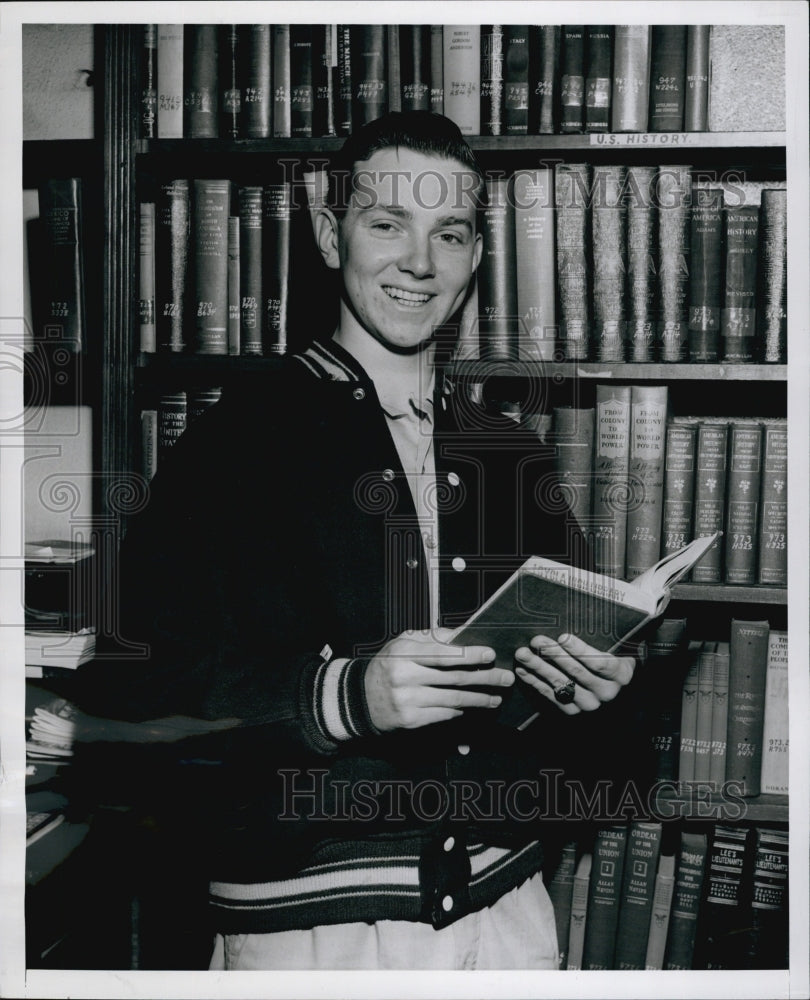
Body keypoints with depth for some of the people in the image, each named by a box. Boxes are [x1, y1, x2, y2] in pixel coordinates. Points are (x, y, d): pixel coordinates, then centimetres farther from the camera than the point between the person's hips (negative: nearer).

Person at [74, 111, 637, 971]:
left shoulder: (510, 455, 9)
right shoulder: (240, 439, -7)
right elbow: (136, 687, -14)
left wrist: (587, 689, -4)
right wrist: (342, 694, -25)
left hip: (505, 907, 5)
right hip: (306, 923, -4)